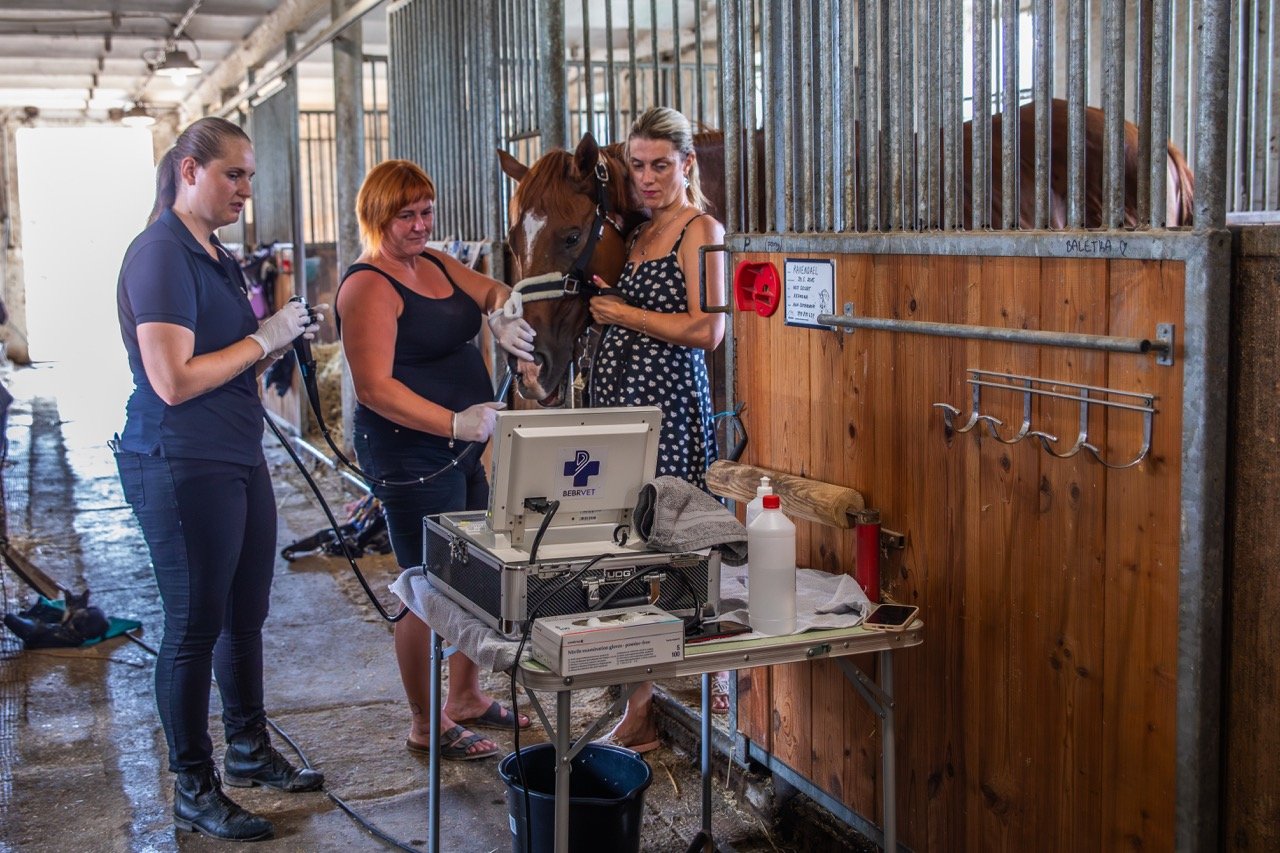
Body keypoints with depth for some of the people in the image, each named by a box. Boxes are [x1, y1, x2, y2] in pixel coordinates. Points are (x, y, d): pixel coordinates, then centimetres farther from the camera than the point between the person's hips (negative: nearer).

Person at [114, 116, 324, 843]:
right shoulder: (161, 256, -15)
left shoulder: (218, 258, 14)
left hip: (239, 460, 9)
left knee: (246, 616, 18)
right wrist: (263, 339, -15)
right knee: (195, 628, 1)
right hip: (182, 467, -9)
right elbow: (174, 381, -22)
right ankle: (195, 791, 14)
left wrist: (281, 344, 5)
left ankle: (251, 751, 34)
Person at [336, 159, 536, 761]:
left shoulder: (435, 264, 12)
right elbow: (375, 387, -23)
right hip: (410, 455, -10)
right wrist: (455, 423, -31)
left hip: (460, 449, 10)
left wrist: (501, 312, -9)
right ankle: (425, 726, 13)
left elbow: (491, 290, 16)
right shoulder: (369, 286, -16)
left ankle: (466, 698, 33)